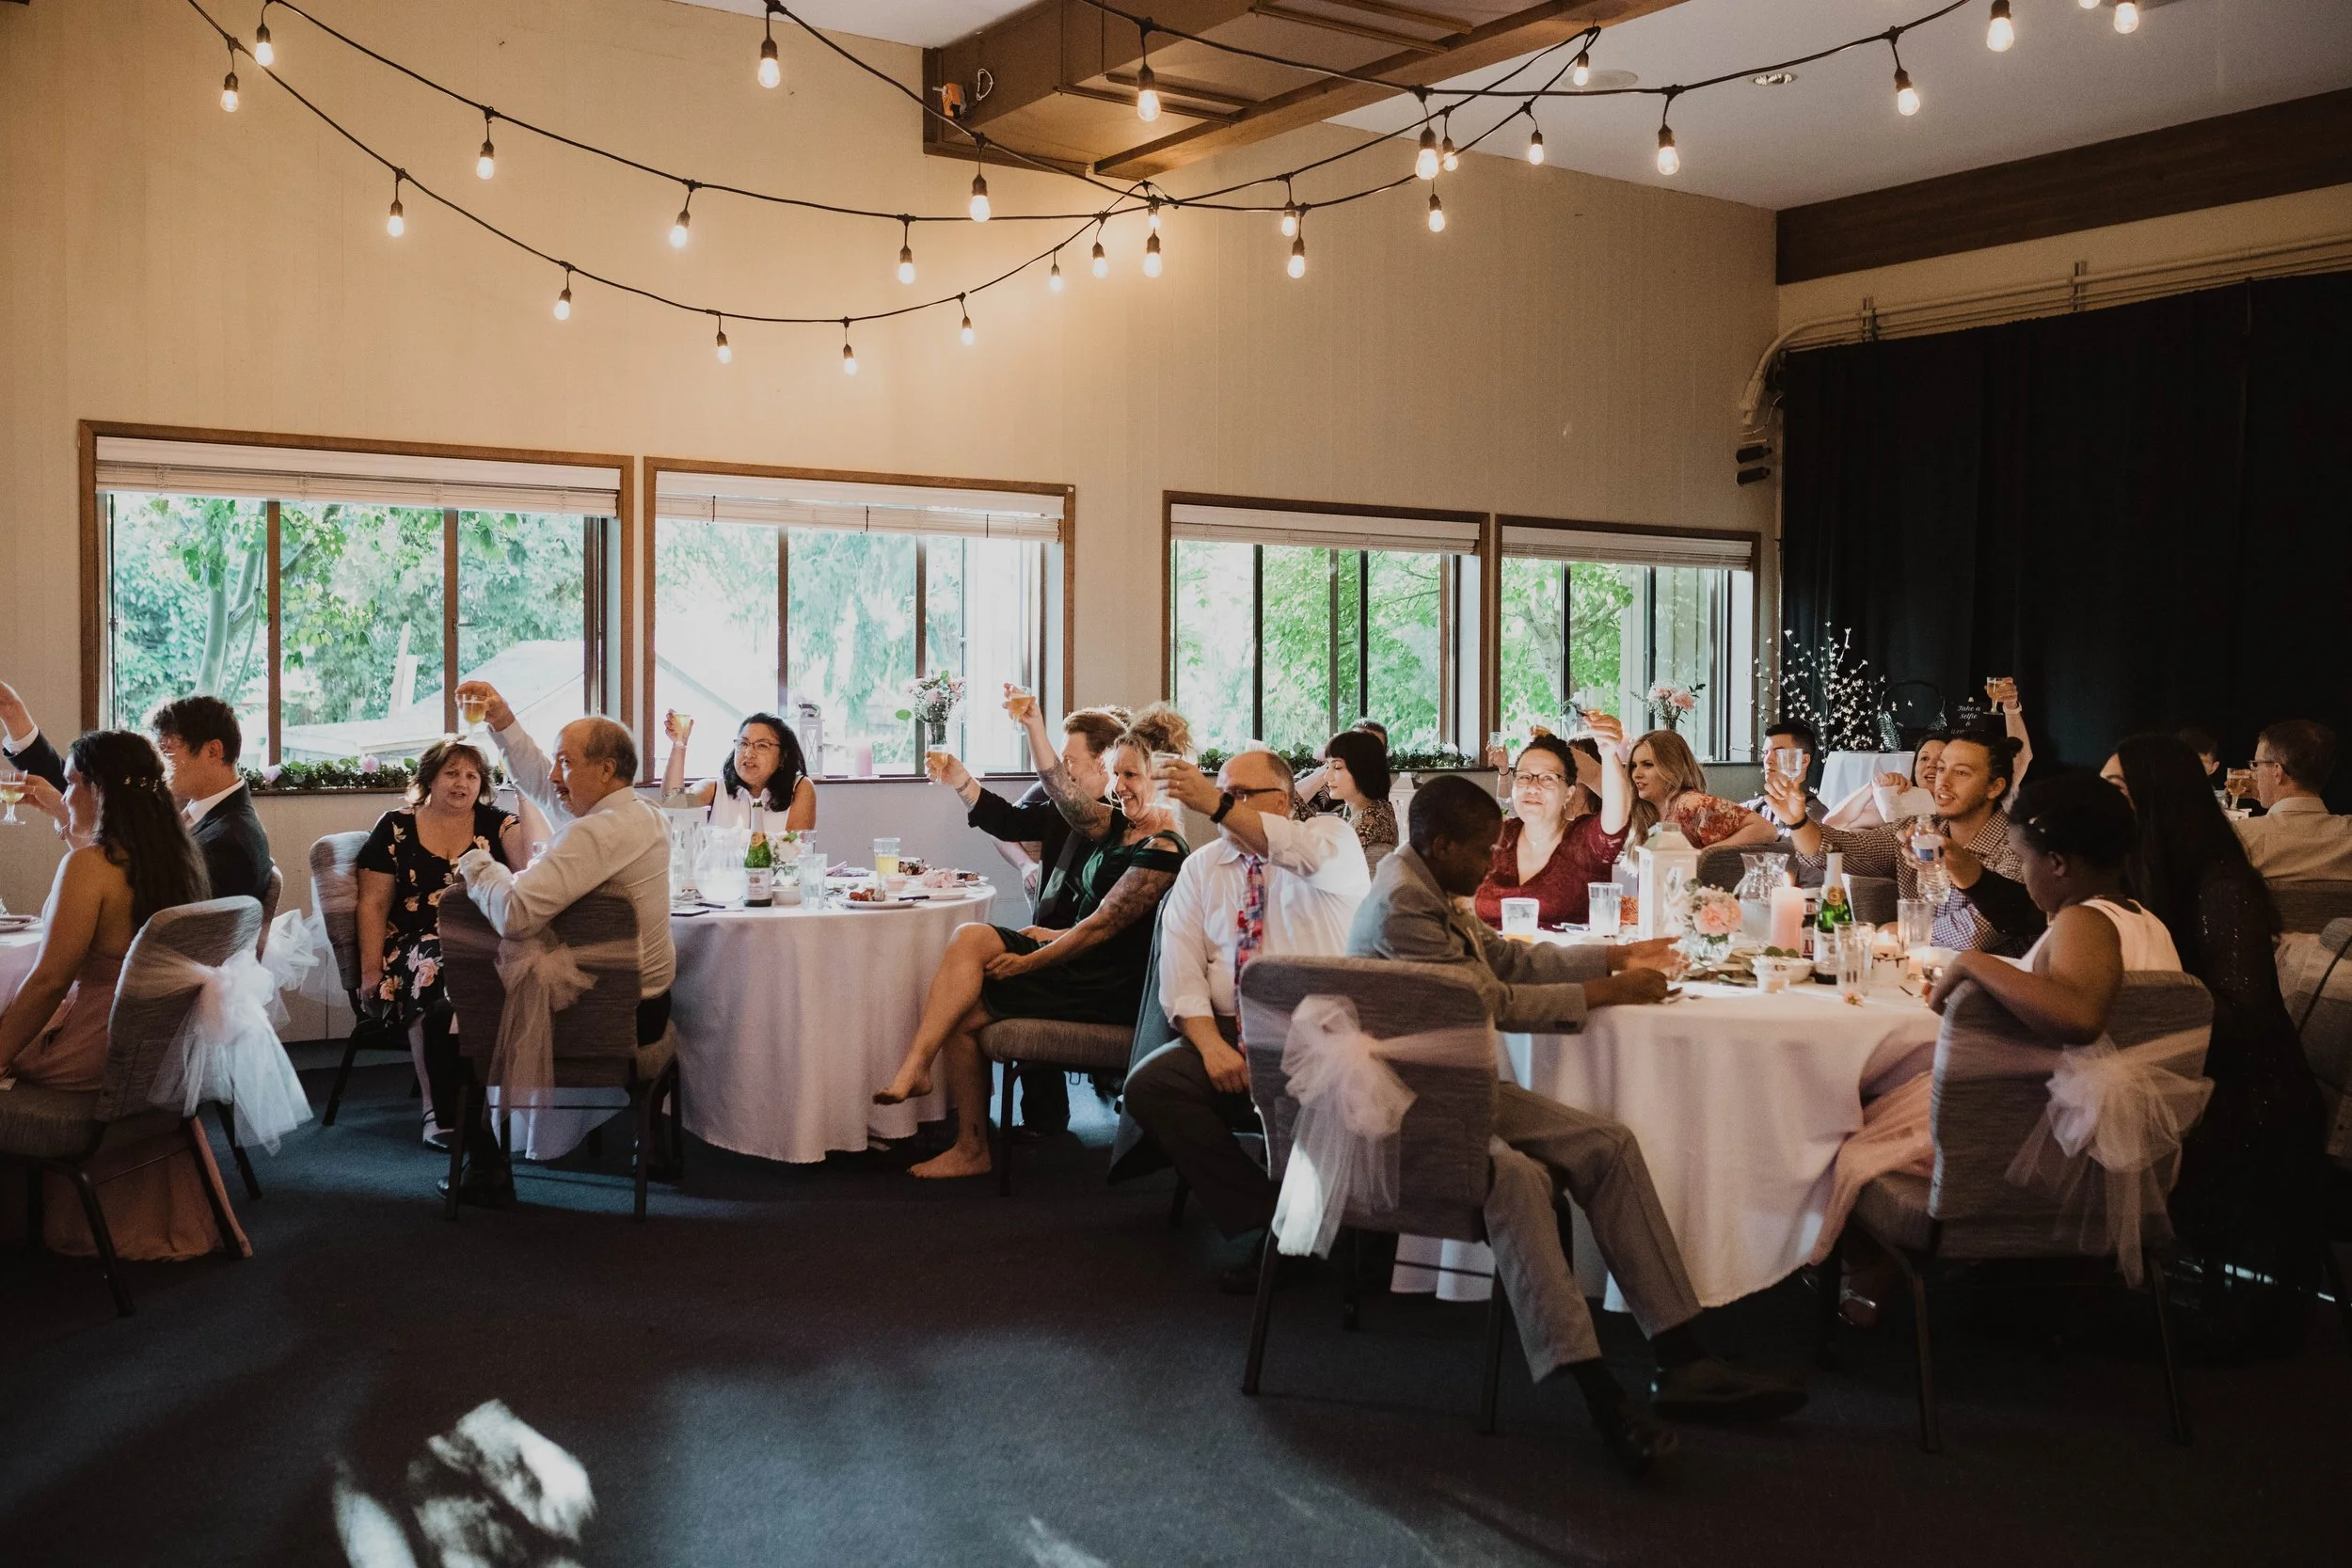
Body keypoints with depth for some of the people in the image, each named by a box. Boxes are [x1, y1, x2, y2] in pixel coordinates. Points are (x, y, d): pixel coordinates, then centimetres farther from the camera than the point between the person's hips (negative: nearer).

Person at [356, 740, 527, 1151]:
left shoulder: (496, 824, 12)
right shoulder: (395, 828, 10)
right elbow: (373, 904, 7)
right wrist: (371, 970, -3)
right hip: (415, 947, -1)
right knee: (435, 973, -35)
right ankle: (436, 1108, -27)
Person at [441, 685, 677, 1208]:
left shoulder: (596, 833, -25)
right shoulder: (645, 815, 5)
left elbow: (515, 913, -32)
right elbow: (539, 784, 21)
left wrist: (476, 863, -14)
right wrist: (503, 722, 16)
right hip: (649, 1004, 9)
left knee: (449, 1024, 8)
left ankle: (485, 1168, 9)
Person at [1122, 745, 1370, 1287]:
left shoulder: (1333, 836, 4)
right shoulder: (1200, 869, 15)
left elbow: (1312, 855, -24)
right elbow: (1181, 973, 4)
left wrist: (1219, 808, -35)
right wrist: (1211, 1044, -14)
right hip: (1233, 1034, 5)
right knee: (1148, 1084, -21)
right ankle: (1264, 1224, -11)